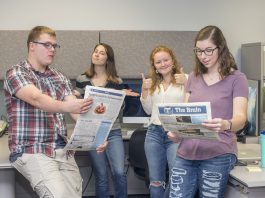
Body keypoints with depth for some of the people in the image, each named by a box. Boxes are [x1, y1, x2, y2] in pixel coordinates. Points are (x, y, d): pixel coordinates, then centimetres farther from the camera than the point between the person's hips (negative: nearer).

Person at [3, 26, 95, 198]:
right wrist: (66, 106, -42)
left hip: (63, 151, 6)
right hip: (31, 151, -6)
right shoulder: (16, 74, -4)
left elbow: (77, 109, 4)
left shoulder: (60, 78, 15)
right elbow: (37, 99, -22)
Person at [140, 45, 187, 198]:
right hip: (154, 133, 5)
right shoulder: (153, 83, 14)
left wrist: (186, 84, -18)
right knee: (155, 181, 9)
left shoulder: (185, 79, -2)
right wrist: (144, 90, 4)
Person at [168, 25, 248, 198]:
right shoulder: (193, 77, 13)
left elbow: (241, 118, -12)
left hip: (218, 155, -4)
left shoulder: (237, 78, -2)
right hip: (186, 153, 4)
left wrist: (225, 125, -34)